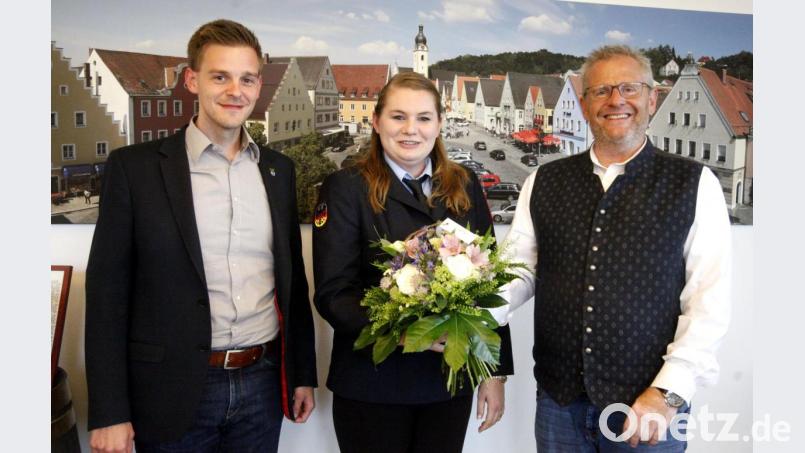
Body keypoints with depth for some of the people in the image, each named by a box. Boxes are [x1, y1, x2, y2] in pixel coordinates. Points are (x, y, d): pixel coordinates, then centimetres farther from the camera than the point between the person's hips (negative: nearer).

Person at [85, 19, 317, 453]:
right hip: (173, 390, -3)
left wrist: (303, 374, 12)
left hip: (263, 383, 4)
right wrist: (109, 413, -8)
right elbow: (107, 292, -6)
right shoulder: (135, 166, -6)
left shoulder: (279, 169, 6)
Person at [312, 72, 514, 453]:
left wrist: (497, 372, 3)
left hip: (450, 378, 4)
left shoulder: (465, 187, 5)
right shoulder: (345, 189, -6)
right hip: (372, 383, -3)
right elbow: (332, 292, -11)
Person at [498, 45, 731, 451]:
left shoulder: (693, 184, -3)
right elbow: (518, 270, 2)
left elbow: (710, 299, -7)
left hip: (650, 406, -2)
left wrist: (668, 391, -13)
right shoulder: (544, 182, 5)